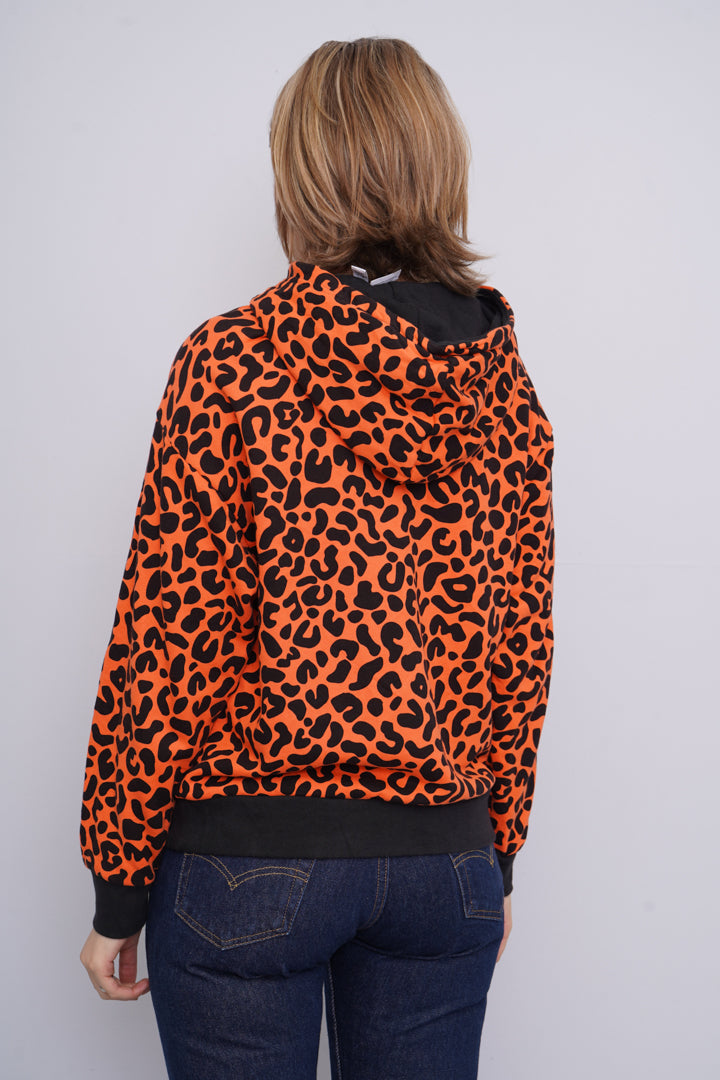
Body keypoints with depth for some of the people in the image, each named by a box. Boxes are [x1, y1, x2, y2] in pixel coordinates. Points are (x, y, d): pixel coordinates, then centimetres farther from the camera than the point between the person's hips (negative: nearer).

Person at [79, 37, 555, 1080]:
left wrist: (117, 889, -2)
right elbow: (523, 650, 6)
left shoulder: (229, 365, -12)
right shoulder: (508, 385, 1)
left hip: (247, 858, -3)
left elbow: (166, 643, -12)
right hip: (447, 855, 4)